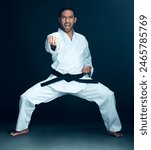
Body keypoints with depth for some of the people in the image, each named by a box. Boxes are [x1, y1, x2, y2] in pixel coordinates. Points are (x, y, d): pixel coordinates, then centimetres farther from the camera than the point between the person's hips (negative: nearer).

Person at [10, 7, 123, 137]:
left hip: (80, 81, 2)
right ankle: (23, 128, 16)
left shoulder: (82, 39, 8)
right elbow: (50, 48, -31)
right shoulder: (55, 36, -5)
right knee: (27, 97, -12)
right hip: (57, 82, -2)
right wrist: (52, 44, -56)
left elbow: (87, 57, 23)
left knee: (107, 95, -13)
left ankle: (113, 128, 10)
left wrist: (88, 66, 0)